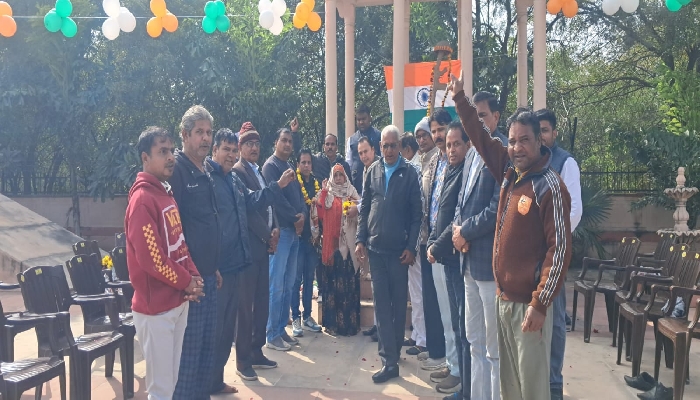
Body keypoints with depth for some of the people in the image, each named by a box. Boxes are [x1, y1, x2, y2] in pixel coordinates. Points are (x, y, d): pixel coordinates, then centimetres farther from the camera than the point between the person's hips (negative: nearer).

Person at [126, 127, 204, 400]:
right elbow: (151, 258, -22)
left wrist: (194, 277, -2)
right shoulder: (142, 199, -16)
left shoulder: (166, 194, 12)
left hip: (178, 302, 9)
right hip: (156, 306, -9)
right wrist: (187, 282, -11)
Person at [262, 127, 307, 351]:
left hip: (294, 230, 8)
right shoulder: (271, 166, -7)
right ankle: (272, 335, 2)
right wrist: (294, 220, -10)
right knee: (276, 285, -6)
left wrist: (303, 215, -4)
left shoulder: (290, 167, 18)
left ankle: (281, 329, 20)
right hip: (280, 230, -8)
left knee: (289, 284, 11)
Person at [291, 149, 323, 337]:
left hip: (313, 236, 5)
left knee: (309, 278, 12)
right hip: (298, 235, -5)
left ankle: (307, 316, 21)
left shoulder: (316, 182, 10)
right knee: (296, 279, 1)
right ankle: (296, 319, 8)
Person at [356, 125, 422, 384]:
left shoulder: (409, 173, -3)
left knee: (398, 302, 8)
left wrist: (411, 246, -9)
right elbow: (364, 208, 9)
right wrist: (360, 239, 2)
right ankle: (390, 360, 10)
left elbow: (416, 213, -4)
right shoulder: (373, 171, 7)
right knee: (381, 303, 3)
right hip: (375, 247, 2)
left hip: (399, 248, -2)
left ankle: (392, 354, 21)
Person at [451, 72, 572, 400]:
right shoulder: (509, 172, 5)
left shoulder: (550, 187, -15)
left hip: (529, 302, -7)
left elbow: (559, 249, -17)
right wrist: (460, 98, 17)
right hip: (503, 296, 7)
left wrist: (540, 305, -19)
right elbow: (480, 136, 19)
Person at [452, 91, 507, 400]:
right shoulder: (473, 152, 16)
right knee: (475, 340, 18)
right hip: (470, 258, 9)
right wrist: (458, 226, 0)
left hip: (491, 258, -9)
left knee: (495, 346, 1)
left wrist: (466, 232, -10)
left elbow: (499, 206, -19)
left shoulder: (504, 151, -12)